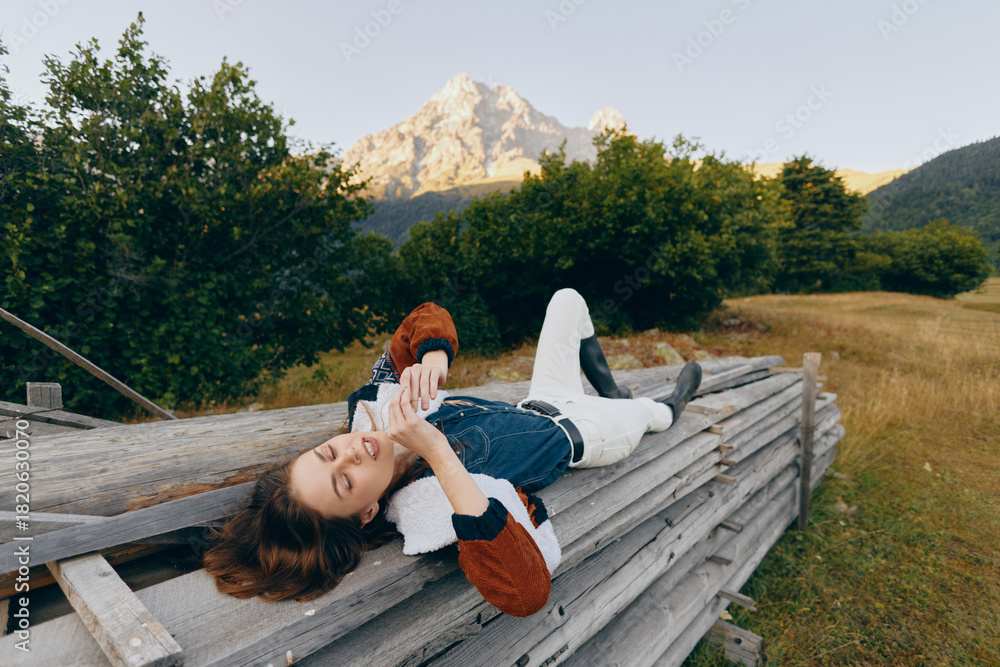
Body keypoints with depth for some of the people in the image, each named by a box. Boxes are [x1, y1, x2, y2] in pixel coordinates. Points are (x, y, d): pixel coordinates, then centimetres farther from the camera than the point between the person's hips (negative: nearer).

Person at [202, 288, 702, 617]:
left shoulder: (371, 404, -23)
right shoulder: (423, 510, -39)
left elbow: (430, 318, -16)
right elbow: (526, 594, -53)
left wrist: (434, 358, -41)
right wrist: (437, 454, -58)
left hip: (536, 406, 5)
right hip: (574, 436, -5)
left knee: (568, 299, 15)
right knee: (652, 411, 18)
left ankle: (612, 393, 39)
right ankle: (667, 410, 59)